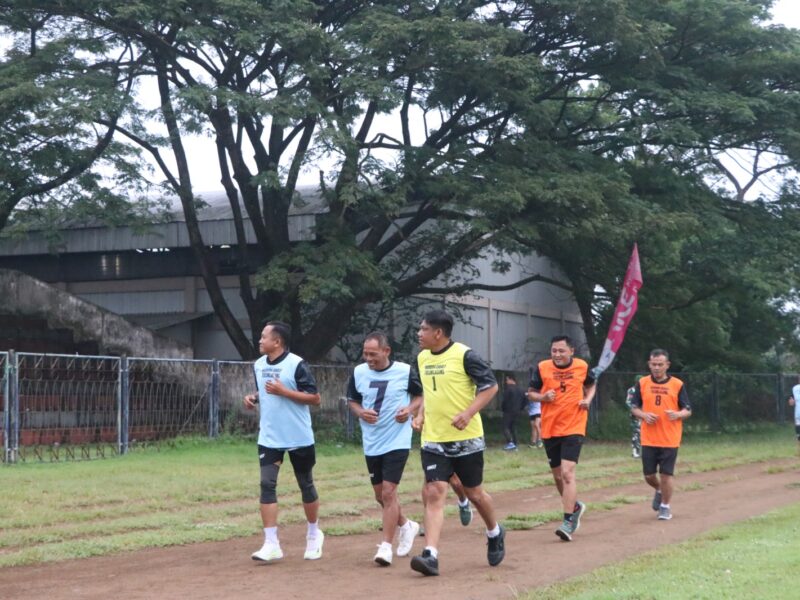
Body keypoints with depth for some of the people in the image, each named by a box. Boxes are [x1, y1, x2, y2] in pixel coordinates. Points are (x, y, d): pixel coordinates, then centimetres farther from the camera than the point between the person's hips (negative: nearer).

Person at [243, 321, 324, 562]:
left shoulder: (296, 364, -14)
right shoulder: (259, 365, 6)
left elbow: (315, 398, -14)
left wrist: (284, 391, -22)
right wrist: (253, 398, -1)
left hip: (299, 438, -4)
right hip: (269, 438, 5)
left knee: (306, 485, 10)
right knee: (267, 485, -7)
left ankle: (314, 534, 31)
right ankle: (271, 544, -7)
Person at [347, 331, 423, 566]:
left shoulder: (405, 371, -9)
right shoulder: (359, 373, -1)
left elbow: (421, 395, 5)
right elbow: (352, 400, 13)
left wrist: (410, 409, -14)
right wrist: (360, 412, -9)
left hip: (397, 441, -5)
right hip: (371, 443, 5)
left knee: (388, 492, -13)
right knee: (380, 495, 14)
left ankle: (386, 546, -5)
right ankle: (406, 526, 39)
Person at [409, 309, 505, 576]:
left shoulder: (464, 355, -12)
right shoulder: (422, 358, 9)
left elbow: (491, 386, -10)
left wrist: (468, 413, -21)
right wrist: (421, 414, 7)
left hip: (466, 438, -4)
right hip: (433, 441, 4)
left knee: (474, 493, 11)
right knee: (433, 493, -9)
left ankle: (495, 534, 39)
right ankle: (430, 555, -16)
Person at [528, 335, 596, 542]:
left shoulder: (582, 367, -2)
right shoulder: (542, 368, -3)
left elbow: (591, 385, 18)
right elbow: (531, 393, 6)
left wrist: (588, 399, -1)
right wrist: (543, 397, -16)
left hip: (573, 429, -3)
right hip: (549, 430, 3)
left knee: (567, 473, -18)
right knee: (558, 476, 13)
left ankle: (568, 522, -17)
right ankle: (575, 507, 40)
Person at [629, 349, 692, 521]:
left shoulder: (677, 384, -1)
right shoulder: (642, 383, 4)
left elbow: (688, 411, 2)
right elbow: (634, 408, 10)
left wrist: (678, 414, -21)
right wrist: (644, 415, -12)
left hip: (670, 440, -2)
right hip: (648, 440, 2)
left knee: (666, 474, -1)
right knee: (649, 475, 6)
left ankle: (665, 506, 18)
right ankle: (659, 491, 39)